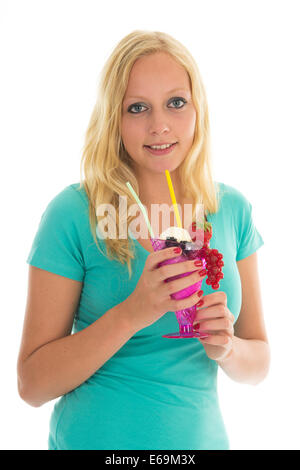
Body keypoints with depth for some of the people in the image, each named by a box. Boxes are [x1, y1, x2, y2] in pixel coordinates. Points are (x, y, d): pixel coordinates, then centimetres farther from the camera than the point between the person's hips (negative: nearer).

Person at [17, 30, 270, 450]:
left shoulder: (232, 210, -5)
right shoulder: (73, 214, -16)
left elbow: (259, 363, 2)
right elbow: (32, 384, -15)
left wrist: (227, 348, -19)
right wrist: (131, 314, -28)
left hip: (202, 436, 4)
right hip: (96, 439, -3)